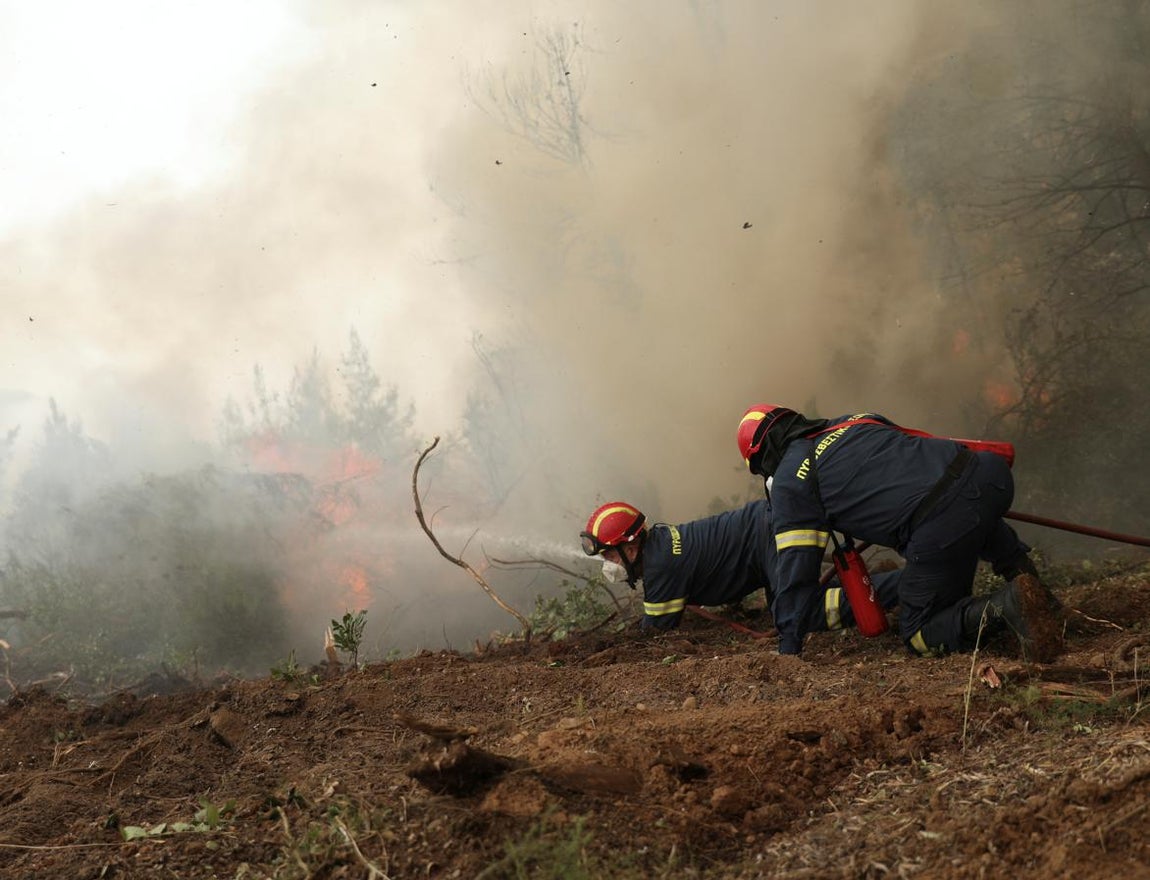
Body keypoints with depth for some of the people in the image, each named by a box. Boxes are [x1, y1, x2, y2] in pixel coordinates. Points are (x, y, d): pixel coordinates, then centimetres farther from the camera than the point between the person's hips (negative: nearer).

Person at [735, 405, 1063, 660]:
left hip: (942, 528, -7)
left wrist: (788, 649, 13)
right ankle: (1020, 568, 22)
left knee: (921, 636, 12)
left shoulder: (790, 480, 9)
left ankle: (1002, 607, -14)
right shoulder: (854, 420, 28)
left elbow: (796, 568, 7)